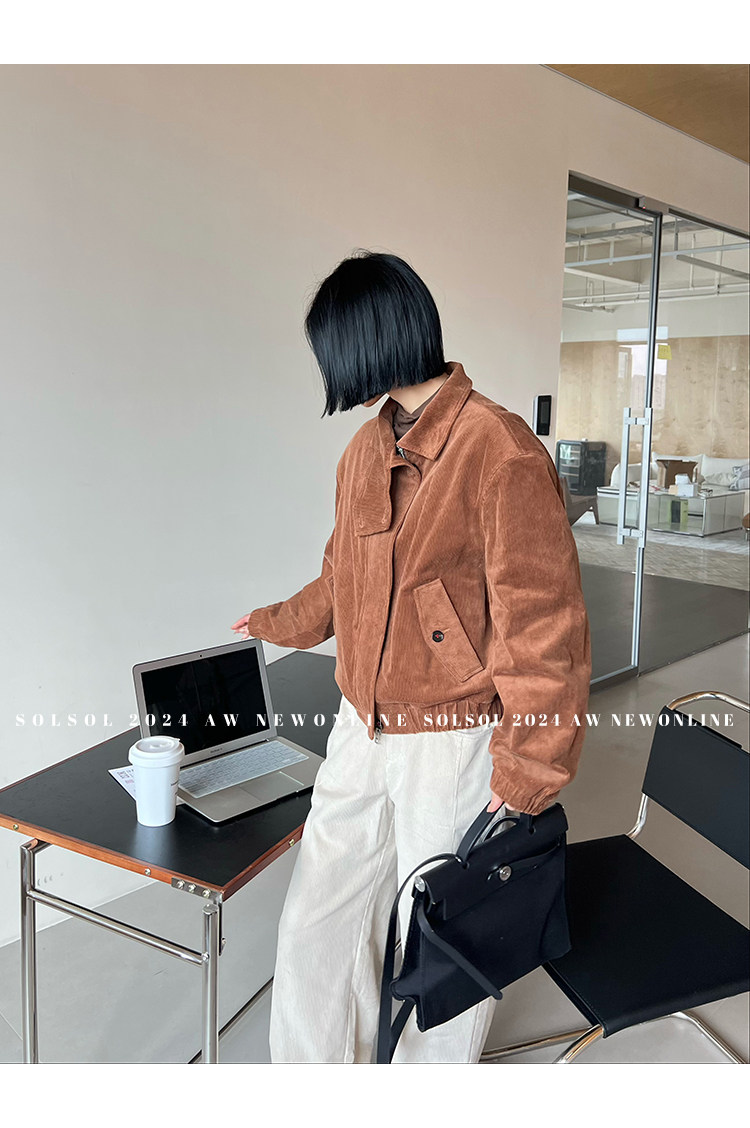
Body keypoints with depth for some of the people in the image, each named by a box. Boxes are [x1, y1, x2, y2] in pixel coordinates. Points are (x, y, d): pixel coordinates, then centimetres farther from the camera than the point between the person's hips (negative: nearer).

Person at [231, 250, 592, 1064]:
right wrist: (278, 624, 37)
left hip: (452, 744, -7)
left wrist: (525, 774, -17)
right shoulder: (367, 448, 7)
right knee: (316, 925, 15)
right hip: (362, 733, 7)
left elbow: (543, 625, -18)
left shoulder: (500, 450, -18)